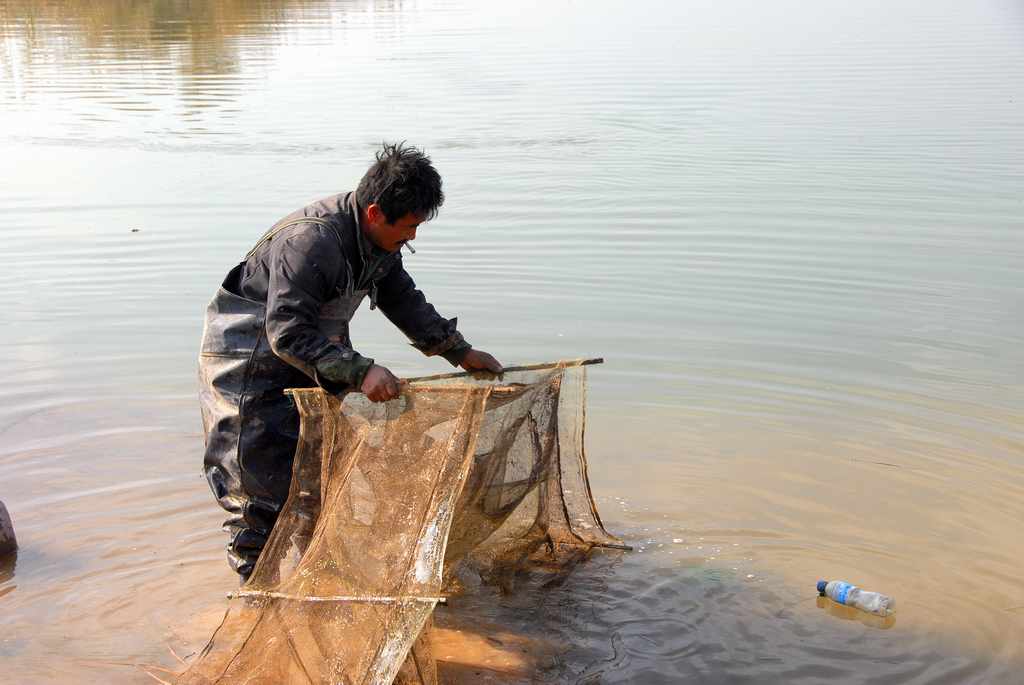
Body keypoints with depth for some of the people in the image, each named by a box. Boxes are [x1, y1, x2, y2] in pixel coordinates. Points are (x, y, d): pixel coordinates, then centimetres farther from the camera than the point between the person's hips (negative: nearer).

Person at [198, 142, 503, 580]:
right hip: (247, 360, -9)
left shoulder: (377, 238, -4)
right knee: (262, 477, -6)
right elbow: (287, 333, -36)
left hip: (308, 358, 9)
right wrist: (360, 371, -42)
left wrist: (460, 352, 7)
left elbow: (403, 300, 10)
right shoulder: (311, 240, -33)